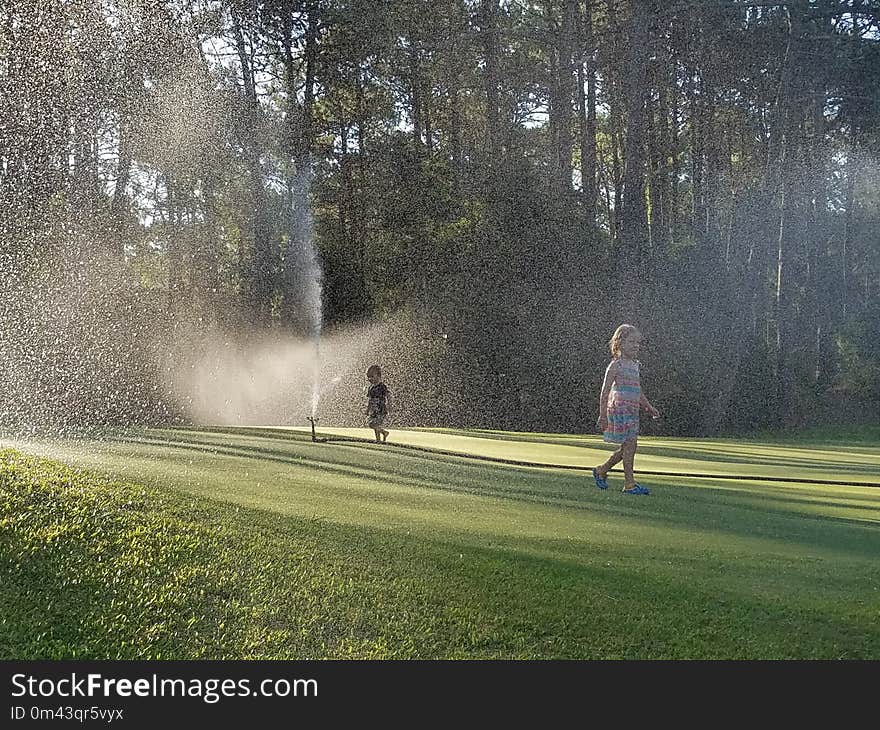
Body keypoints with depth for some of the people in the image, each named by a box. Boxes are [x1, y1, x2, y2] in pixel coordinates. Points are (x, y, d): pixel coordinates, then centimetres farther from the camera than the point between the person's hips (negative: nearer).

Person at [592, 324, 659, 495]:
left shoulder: (635, 366, 16)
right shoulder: (616, 365, -8)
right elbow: (605, 391, -10)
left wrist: (649, 407, 15)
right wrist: (602, 416, -14)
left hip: (632, 411, 8)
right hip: (620, 408, -8)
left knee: (628, 447, 10)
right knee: (629, 445, -8)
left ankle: (601, 471, 25)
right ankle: (629, 484, -2)